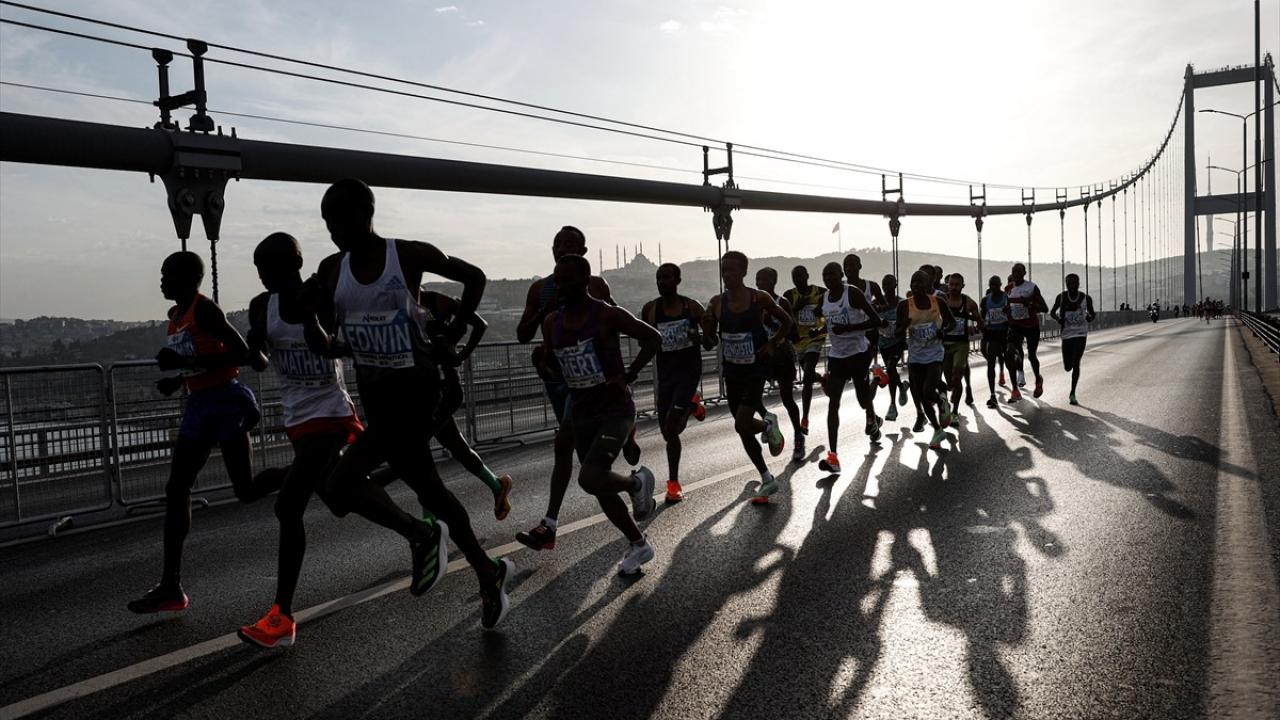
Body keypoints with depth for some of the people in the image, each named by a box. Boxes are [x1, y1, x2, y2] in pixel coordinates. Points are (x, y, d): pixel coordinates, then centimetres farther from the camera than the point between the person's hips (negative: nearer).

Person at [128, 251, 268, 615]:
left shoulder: (204, 309, -14)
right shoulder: (176, 315, 13)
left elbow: (241, 354, -21)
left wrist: (185, 362, -24)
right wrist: (176, 379, 6)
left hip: (225, 401, -9)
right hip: (199, 404, 9)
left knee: (247, 491, -5)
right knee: (176, 489, 4)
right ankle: (170, 587, 7)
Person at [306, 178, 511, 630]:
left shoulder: (409, 255, -10)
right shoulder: (331, 270, 3)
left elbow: (474, 277, 4)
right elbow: (325, 347, 4)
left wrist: (456, 330, -2)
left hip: (414, 384, -6)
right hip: (373, 389, 6)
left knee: (339, 483, -14)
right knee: (425, 485, 8)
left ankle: (422, 536, 8)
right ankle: (488, 572, 25)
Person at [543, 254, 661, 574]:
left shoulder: (608, 315, -13)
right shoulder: (552, 323, 3)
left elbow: (653, 338, -6)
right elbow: (547, 362, 20)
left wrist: (629, 376, -12)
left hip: (615, 411, -6)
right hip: (582, 416, 7)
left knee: (589, 479, -24)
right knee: (600, 488, 12)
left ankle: (637, 482, 8)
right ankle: (639, 545, 32)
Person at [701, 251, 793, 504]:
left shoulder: (759, 298, -9)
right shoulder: (717, 303, -1)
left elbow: (786, 322, 6)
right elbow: (709, 344, 3)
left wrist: (772, 343, -7)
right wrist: (706, 328, -16)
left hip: (756, 369, -4)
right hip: (731, 371, 4)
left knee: (742, 425, -17)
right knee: (743, 428, 11)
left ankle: (768, 424, 19)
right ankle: (767, 480, 27)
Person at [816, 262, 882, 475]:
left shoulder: (853, 293, -14)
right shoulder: (824, 297, 6)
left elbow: (876, 321, -17)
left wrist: (847, 328, -25)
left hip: (858, 352, -5)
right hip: (836, 355, 5)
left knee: (863, 397, 11)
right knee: (833, 403, -8)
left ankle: (872, 421, 50)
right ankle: (833, 457, -13)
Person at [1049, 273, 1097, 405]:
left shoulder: (1086, 298, -2)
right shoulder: (1061, 297, -2)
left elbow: (1092, 313, 13)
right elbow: (1052, 312, 9)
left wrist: (1091, 317, -8)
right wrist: (1058, 318, -10)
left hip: (1081, 333, -2)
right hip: (1067, 334, 2)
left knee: (1075, 363, -15)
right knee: (1067, 367, 5)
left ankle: (1073, 394, -6)